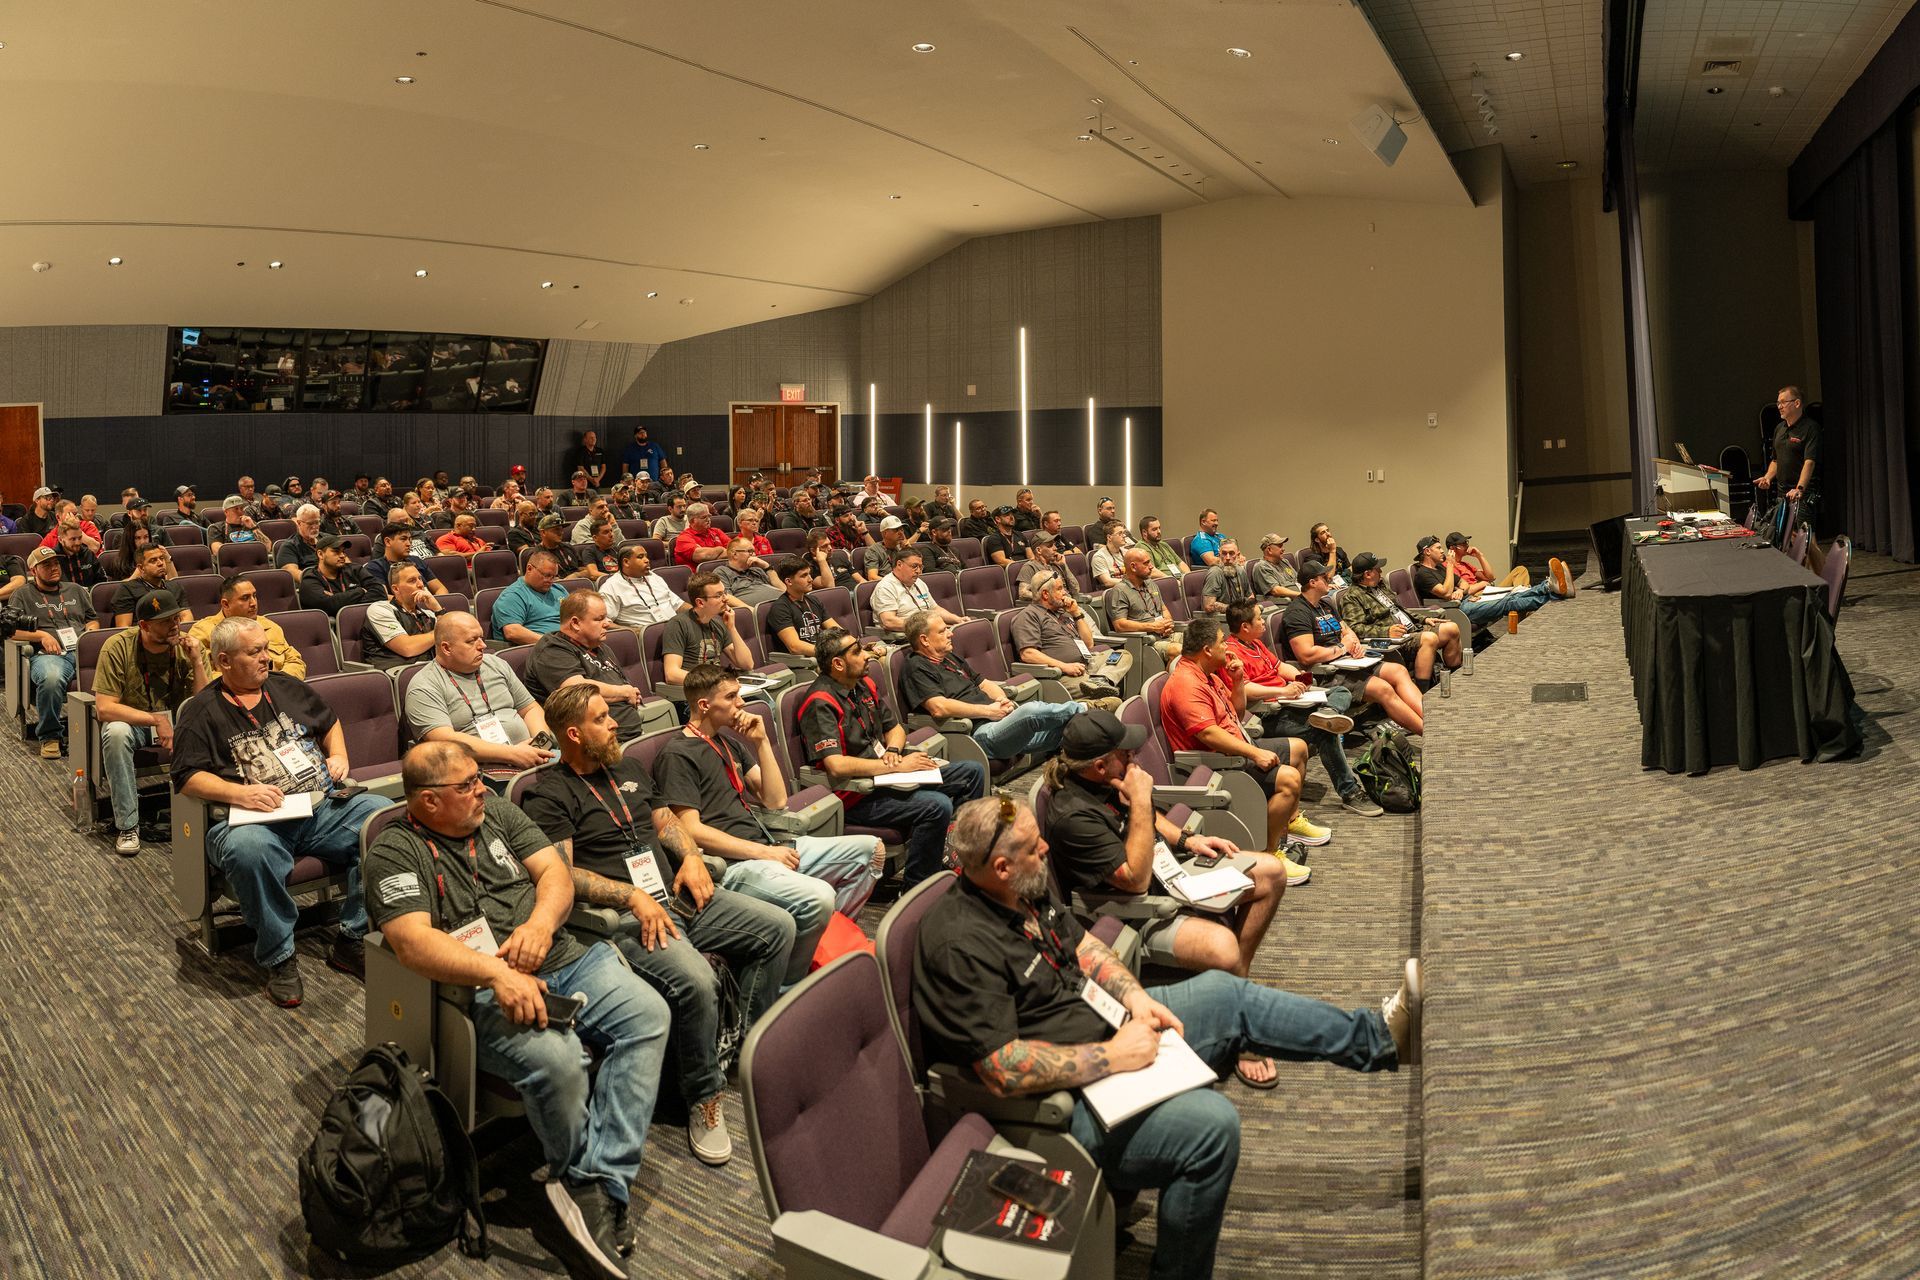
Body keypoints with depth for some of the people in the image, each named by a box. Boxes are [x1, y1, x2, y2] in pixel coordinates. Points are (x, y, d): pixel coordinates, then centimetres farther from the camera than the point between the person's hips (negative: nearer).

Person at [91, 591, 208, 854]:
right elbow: (104, 708, -21)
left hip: (176, 721, 2)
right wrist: (156, 720, -28)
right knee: (116, 732, -36)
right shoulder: (118, 647, -17)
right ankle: (127, 825, -25)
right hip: (131, 721, -1)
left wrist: (197, 662, -24)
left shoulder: (187, 647, -10)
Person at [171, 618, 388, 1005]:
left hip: (322, 806, 4)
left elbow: (329, 720, 35)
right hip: (255, 820, -4)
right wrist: (240, 793, -17)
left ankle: (351, 940, -16)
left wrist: (338, 756, 15)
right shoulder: (201, 711, 6)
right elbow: (188, 777, -1)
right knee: (248, 850, -41)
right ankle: (278, 957, -19)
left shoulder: (286, 686, 20)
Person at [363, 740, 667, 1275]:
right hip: (485, 992, -6)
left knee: (648, 1014, -19)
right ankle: (580, 1169, -2)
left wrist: (541, 923, -11)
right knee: (556, 1059, -34)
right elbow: (412, 940, -17)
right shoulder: (396, 851, -3)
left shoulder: (495, 811, 15)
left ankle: (598, 1186, -20)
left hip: (564, 959, 6)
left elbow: (555, 870, 11)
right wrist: (497, 973, -29)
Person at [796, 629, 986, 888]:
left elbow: (895, 728, 22)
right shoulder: (821, 704, -17)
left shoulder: (864, 684, 11)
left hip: (884, 776, 10)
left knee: (972, 772, 7)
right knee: (937, 806, -30)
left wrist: (893, 751, -3)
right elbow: (836, 766, -28)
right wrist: (897, 766, -21)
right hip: (857, 796, -10)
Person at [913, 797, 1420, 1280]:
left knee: (1227, 994, 8)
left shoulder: (1027, 890, -1)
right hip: (1063, 1096, -10)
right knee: (1212, 1125, -25)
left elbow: (1083, 946, 13)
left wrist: (1136, 997, -4)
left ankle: (1379, 1036, 21)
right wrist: (1111, 1057, -26)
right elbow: (1003, 1070, -31)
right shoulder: (960, 943, -29)